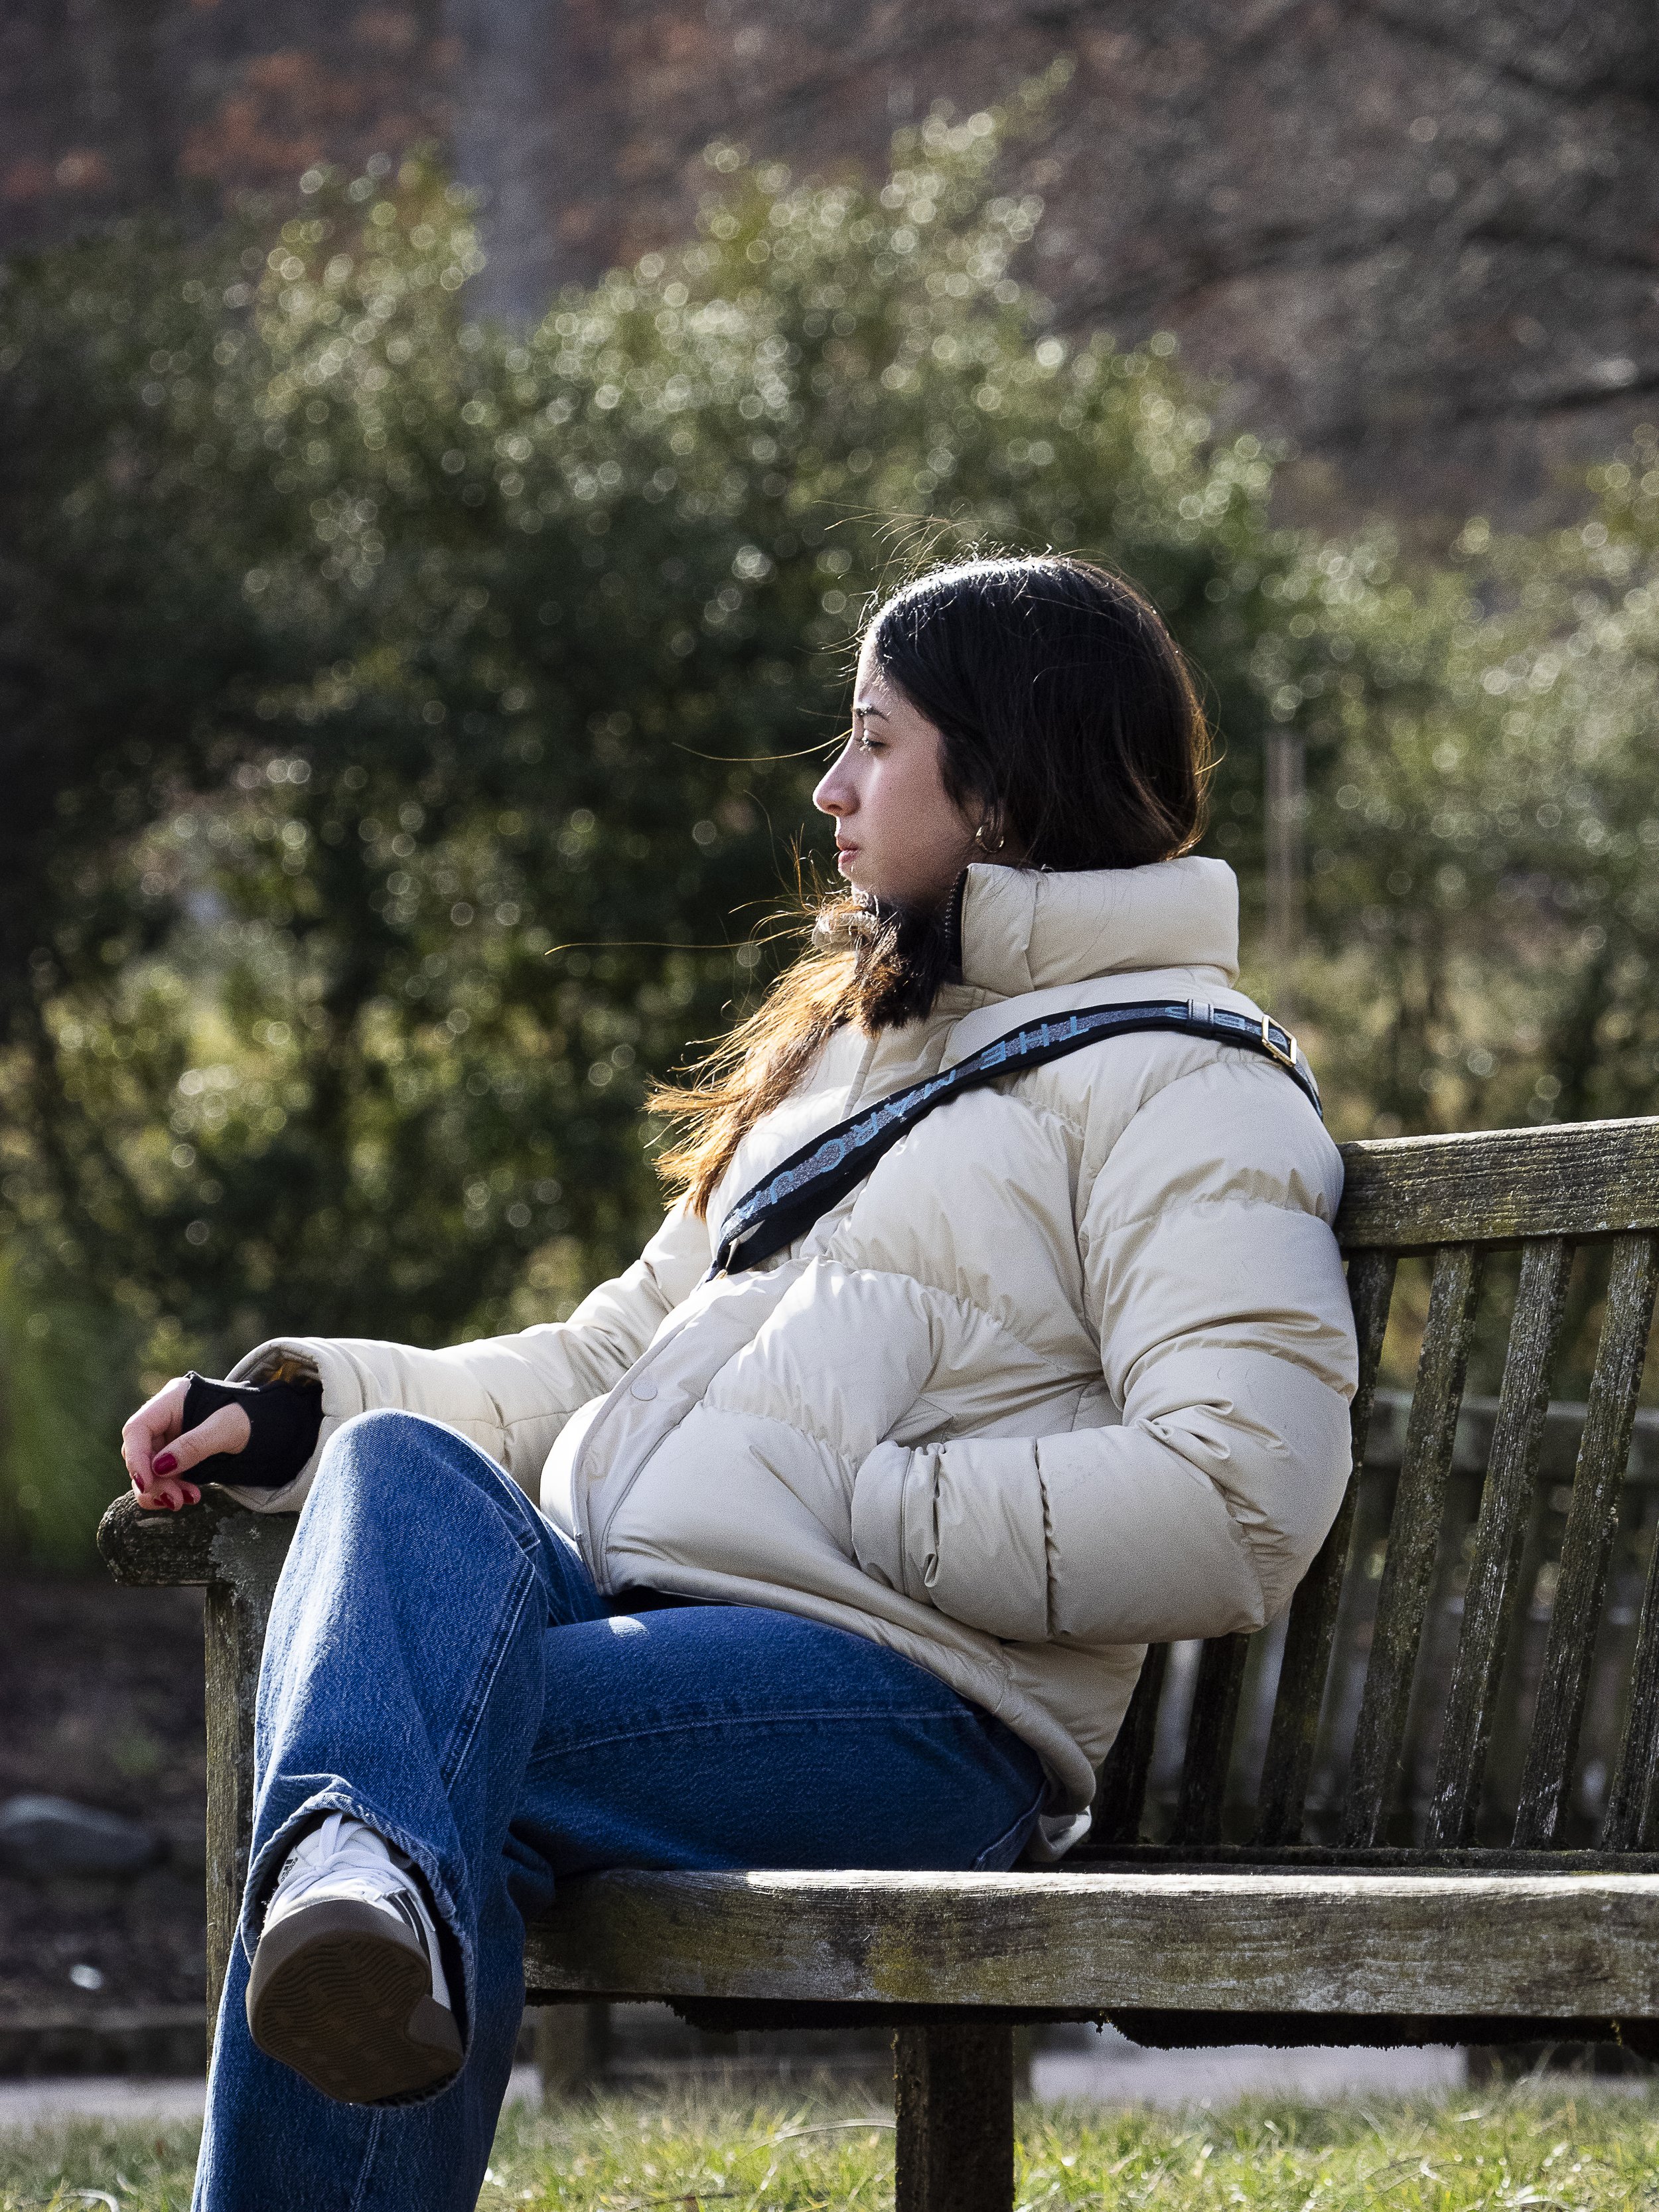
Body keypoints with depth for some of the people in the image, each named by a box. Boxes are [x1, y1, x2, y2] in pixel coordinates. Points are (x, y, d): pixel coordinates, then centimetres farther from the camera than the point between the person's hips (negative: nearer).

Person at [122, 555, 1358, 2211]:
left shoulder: (1184, 1084, 3)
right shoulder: (854, 1043, 33)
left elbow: (1237, 1513, -11)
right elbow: (615, 1355, 34)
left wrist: (866, 1507, -12)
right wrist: (297, 1407, 18)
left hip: (915, 1701, -6)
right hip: (620, 1617, 6)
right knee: (405, 1466, -31)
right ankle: (362, 1879, -60)